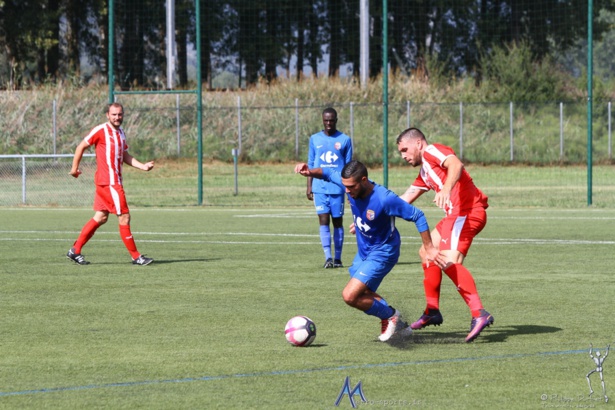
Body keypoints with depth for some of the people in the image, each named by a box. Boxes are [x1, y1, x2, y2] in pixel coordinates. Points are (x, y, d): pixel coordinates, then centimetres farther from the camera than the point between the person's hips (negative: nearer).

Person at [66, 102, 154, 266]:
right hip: (108, 181, -9)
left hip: (115, 181, 9)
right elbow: (81, 147, -4)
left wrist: (142, 166, 8)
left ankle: (75, 250, 15)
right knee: (124, 217, -6)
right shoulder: (100, 131, -9)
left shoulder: (120, 132, 15)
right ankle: (135, 256, 0)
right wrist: (75, 168, -3)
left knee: (101, 217, 10)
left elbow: (124, 156, 21)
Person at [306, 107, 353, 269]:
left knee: (337, 221, 4)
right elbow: (311, 164, 11)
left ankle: (337, 258, 11)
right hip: (320, 187, 1)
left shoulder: (345, 140, 4)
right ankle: (328, 257, -15)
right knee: (323, 220, -10)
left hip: (338, 187, -1)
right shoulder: (314, 139, 9)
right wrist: (309, 187, 6)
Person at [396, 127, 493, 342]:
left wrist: (446, 189, -40)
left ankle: (479, 314, -33)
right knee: (428, 253, 22)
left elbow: (456, 165, -23)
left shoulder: (432, 151, -1)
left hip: (466, 211, -11)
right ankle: (432, 312, 27)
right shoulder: (424, 173, 28)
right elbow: (403, 201, 33)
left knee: (450, 261, -25)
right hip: (456, 214, 11)